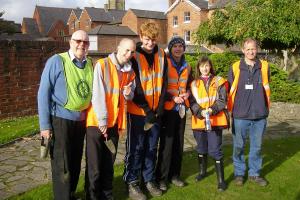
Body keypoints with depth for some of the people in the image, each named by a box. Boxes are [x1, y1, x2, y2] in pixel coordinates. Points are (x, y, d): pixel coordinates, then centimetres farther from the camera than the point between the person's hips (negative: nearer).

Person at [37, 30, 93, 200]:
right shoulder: (57, 61, -11)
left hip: (81, 120, 6)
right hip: (61, 119, -6)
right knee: (62, 167, 2)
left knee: (76, 163, 18)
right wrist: (45, 125, -14)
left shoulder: (89, 64, 5)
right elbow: (44, 93, -11)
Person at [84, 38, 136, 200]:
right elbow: (97, 94, -13)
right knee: (94, 166, 2)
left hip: (114, 123, 5)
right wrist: (102, 120, -15)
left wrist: (128, 93, -7)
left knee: (109, 164, 13)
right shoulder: (102, 65, -9)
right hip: (97, 122, -5)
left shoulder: (129, 72, 9)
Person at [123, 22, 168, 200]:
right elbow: (134, 87, -13)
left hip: (156, 111, 5)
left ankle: (149, 180, 29)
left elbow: (163, 82, 5)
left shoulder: (161, 55, 5)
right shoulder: (134, 56, -10)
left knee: (152, 147, 14)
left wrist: (160, 107, -3)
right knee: (136, 148, 3)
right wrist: (147, 110, -14)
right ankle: (132, 184, 16)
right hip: (138, 111, -5)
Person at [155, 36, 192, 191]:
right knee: (166, 143, -4)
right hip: (168, 108, -6)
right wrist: (172, 97, -16)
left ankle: (174, 175, 23)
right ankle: (162, 177, 7)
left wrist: (187, 94, 2)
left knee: (179, 142, 10)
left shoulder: (186, 67, 13)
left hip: (181, 108, 6)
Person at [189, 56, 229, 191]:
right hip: (199, 120, 3)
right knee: (201, 148, 17)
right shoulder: (194, 83, 8)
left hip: (215, 120, -2)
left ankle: (221, 179, 5)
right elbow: (192, 102, 0)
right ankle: (202, 171, 37)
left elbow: (222, 100, -2)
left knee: (215, 150, -4)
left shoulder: (219, 82, 4)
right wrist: (200, 112, -17)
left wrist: (212, 110, -17)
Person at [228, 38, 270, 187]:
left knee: (257, 146, 11)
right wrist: (230, 109, 4)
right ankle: (239, 173, 23)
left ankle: (254, 173, 26)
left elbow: (266, 89, 14)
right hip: (240, 115, -1)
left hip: (260, 115, 2)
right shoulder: (235, 68, 0)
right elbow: (229, 90, 5)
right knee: (238, 146, 7)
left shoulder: (264, 66, 4)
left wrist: (265, 108, 13)